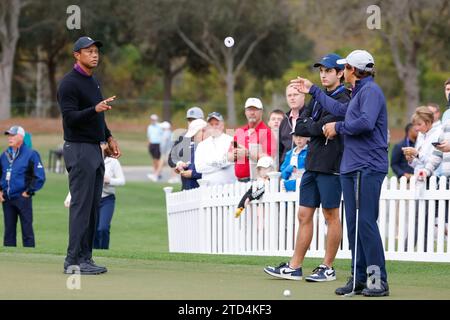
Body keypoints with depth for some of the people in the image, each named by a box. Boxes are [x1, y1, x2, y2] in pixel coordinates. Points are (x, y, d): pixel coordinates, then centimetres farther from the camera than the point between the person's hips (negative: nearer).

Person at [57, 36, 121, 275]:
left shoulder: (93, 82, 17)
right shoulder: (69, 83, -12)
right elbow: (70, 118, -21)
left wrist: (108, 137, 22)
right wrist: (95, 109, -32)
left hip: (95, 150, 9)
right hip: (79, 150, -9)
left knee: (93, 207, 9)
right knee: (81, 206, -11)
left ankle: (85, 258, 13)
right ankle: (74, 260, -11)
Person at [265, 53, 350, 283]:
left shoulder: (343, 101, -9)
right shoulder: (317, 98, 17)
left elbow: (322, 127, -19)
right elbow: (299, 128, 9)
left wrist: (310, 126, 0)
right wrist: (317, 127, -7)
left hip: (330, 166, -8)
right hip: (312, 164, 8)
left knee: (331, 216, 0)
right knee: (304, 215, 7)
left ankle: (328, 268, 6)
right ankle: (294, 267, 10)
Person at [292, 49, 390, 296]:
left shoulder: (371, 91, -9)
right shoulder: (358, 93, 21)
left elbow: (366, 122, -23)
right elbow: (341, 110, 33)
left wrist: (338, 127, -8)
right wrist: (312, 91, 41)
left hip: (368, 167, -10)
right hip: (350, 168, 10)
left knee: (366, 222, -13)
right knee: (353, 223, 8)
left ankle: (379, 280, -11)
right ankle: (359, 278, 12)